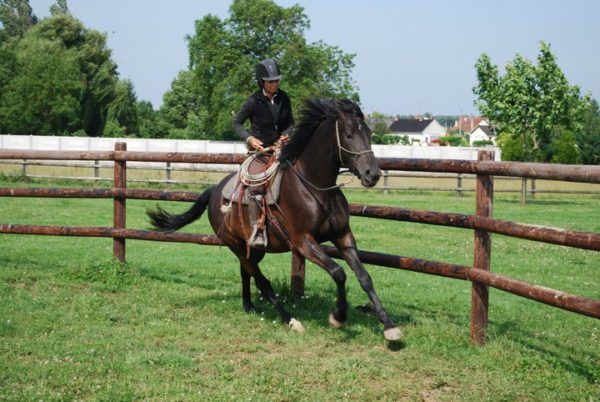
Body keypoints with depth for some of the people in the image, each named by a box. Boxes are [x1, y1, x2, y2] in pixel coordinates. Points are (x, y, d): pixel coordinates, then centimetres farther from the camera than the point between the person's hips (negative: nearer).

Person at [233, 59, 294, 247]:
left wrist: (287, 134, -10)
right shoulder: (254, 101, -12)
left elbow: (290, 122, 11)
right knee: (255, 185, -19)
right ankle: (257, 229, -15)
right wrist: (249, 138, -19)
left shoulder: (283, 98, 0)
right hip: (259, 147, -5)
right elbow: (237, 122, -4)